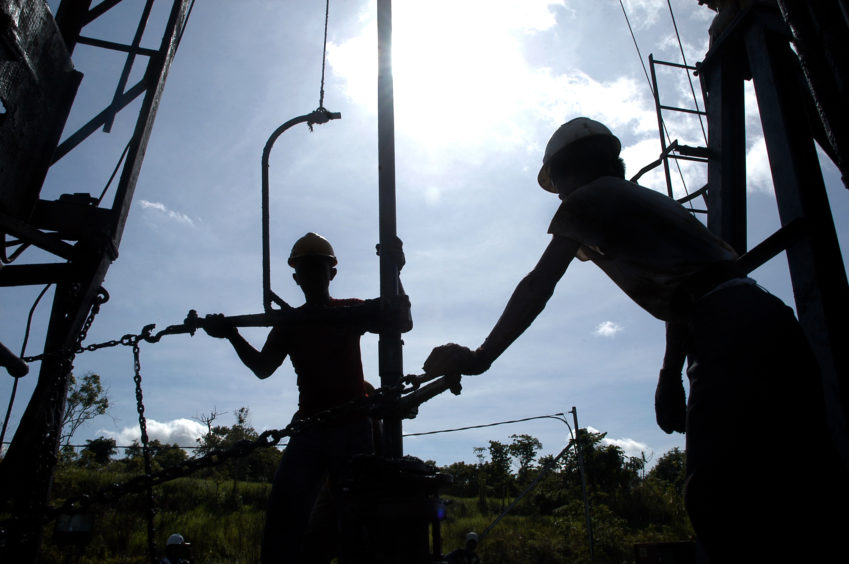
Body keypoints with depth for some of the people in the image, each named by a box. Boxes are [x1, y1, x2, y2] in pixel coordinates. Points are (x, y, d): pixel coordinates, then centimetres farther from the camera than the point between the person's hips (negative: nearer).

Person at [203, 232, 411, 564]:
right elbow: (262, 368, 2)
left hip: (352, 427, -2)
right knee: (284, 514, -9)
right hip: (309, 428, 2)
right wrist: (232, 335, -14)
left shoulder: (353, 311, 5)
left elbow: (402, 323, -8)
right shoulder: (289, 322, 11)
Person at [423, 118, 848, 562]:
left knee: (716, 499, -10)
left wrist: (479, 357, 7)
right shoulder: (646, 200, 30)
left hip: (731, 338, -10)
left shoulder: (587, 199, 4)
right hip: (764, 323, 10)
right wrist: (670, 376, 28)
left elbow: (537, 287, 1)